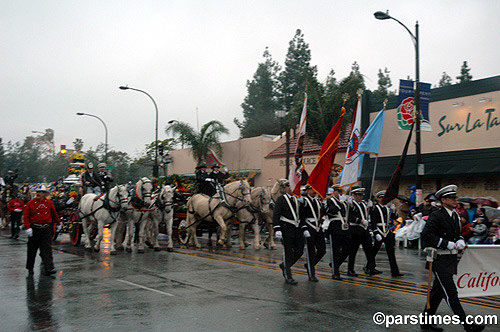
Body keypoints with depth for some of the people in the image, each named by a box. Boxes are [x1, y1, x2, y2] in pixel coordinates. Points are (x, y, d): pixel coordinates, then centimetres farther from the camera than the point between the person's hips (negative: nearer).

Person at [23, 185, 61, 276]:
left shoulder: (49, 203, 4)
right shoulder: (30, 203, -2)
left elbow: (54, 214, 17)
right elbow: (26, 216, -4)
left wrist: (58, 224, 25)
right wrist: (27, 227, -16)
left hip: (46, 229, 0)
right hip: (34, 229, 0)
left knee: (47, 250, -5)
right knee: (32, 250, 10)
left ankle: (49, 269, -9)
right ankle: (30, 268, 26)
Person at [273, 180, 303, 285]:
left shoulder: (297, 200, 15)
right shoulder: (281, 199, -4)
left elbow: (302, 215, 19)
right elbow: (276, 215, -9)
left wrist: (304, 228, 12)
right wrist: (277, 229, -18)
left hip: (297, 229, 6)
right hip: (286, 229, -6)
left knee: (299, 251, 4)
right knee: (288, 252, -2)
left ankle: (284, 265, 27)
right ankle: (288, 276, 7)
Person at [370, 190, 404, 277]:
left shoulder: (387, 208, 14)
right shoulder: (375, 209, -6)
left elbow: (395, 218, 15)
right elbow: (373, 222, -12)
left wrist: (393, 211, -3)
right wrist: (376, 233, -20)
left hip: (388, 232, 6)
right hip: (379, 232, -6)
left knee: (391, 252, 2)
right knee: (374, 251, 5)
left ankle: (395, 271, 1)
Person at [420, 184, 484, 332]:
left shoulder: (455, 216, 14)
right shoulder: (436, 216, -12)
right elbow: (426, 235, -21)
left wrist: (460, 241, 3)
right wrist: (447, 244, -20)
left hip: (451, 259, 8)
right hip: (440, 260, -8)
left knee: (438, 291, 13)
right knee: (451, 293, -6)